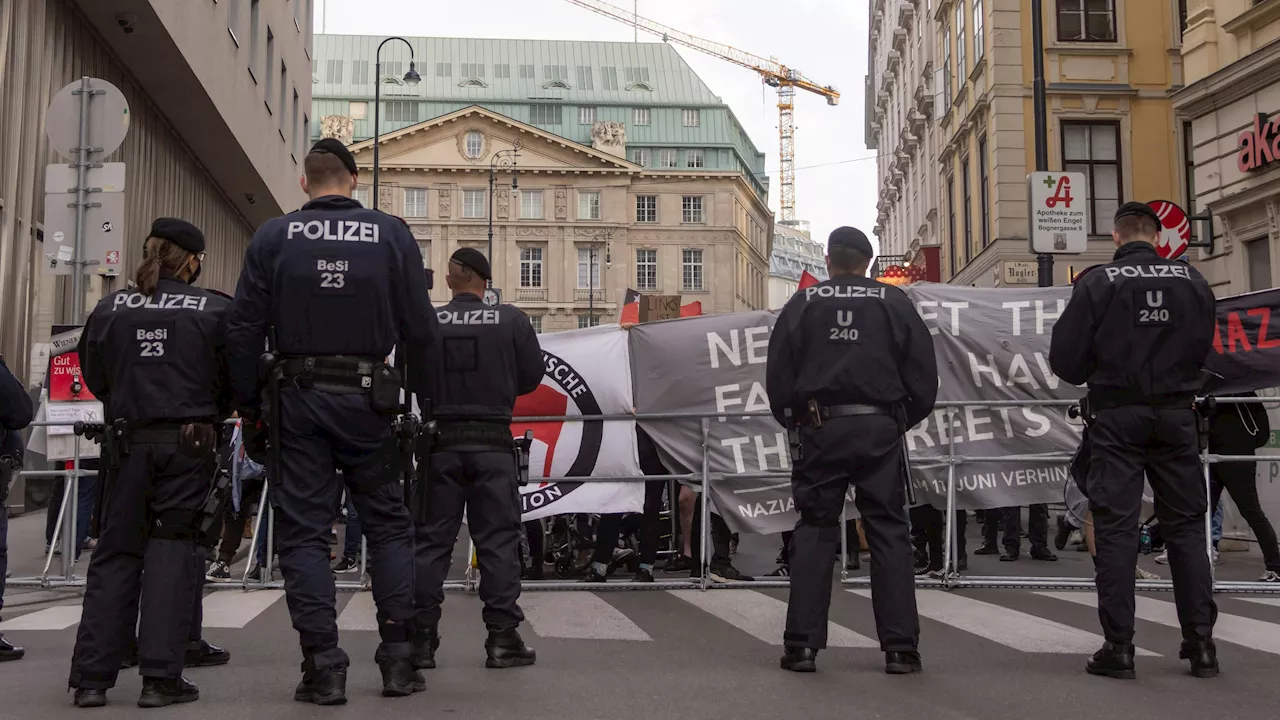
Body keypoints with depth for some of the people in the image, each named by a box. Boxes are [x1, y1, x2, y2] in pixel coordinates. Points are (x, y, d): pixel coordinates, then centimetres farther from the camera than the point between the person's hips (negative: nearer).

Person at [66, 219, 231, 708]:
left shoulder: (110, 309, 3)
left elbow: (96, 379, 9)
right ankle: (160, 677, 0)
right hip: (188, 443, -2)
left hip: (128, 442, 3)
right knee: (172, 547, 4)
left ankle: (92, 677, 11)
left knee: (116, 552, 10)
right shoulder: (215, 310, -5)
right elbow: (235, 379, -2)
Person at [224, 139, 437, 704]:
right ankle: (398, 658, 8)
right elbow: (419, 329, 0)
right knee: (388, 526, 10)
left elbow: (243, 330, 0)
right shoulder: (391, 234, 3)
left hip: (299, 399, 0)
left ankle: (323, 668, 3)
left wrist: (248, 404, 8)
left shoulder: (274, 237, 3)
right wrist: (421, 397, 9)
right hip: (367, 399, 0)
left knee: (304, 531, 5)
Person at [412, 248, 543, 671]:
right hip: (492, 443, -1)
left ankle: (420, 639, 9)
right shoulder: (511, 320, -2)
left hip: (441, 442, 1)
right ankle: (503, 639, 4)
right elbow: (532, 376, 1)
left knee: (431, 541, 7)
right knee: (498, 540, 4)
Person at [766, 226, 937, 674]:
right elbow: (924, 374, 5)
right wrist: (904, 420, 17)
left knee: (814, 531, 6)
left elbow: (778, 376, 5)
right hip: (879, 429, 0)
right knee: (889, 532, 4)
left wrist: (794, 422, 17)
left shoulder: (802, 304, 6)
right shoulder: (894, 302, 6)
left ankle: (802, 644, 3)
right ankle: (900, 646, 3)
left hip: (821, 429, 0)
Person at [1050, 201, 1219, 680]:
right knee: (1186, 524, 10)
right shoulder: (1193, 282, 2)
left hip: (1117, 415, -3)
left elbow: (1065, 359, -9)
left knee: (1115, 527, 1)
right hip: (1176, 414, 3)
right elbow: (1203, 348, 10)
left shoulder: (1098, 283, -9)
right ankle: (1201, 644, 11)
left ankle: (1118, 647, 0)